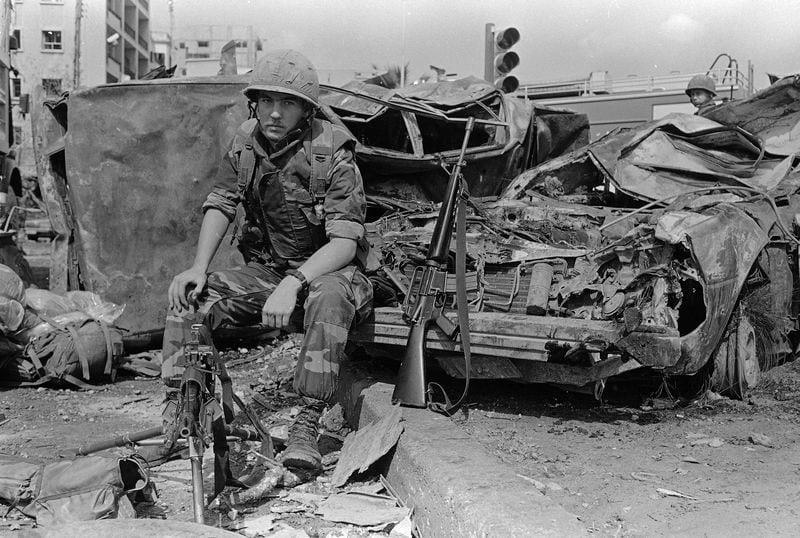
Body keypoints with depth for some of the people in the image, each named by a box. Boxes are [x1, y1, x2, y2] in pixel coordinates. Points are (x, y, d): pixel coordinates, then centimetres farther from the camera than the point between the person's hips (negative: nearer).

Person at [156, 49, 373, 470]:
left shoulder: (331, 154, -17)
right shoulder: (246, 143, -1)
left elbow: (345, 241, -24)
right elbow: (220, 204, 4)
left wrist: (292, 284, -37)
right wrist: (199, 267, -13)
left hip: (326, 269, -5)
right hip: (263, 269, 5)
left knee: (329, 297, -39)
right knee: (189, 295, -14)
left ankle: (306, 427, -35)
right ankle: (176, 412, -8)